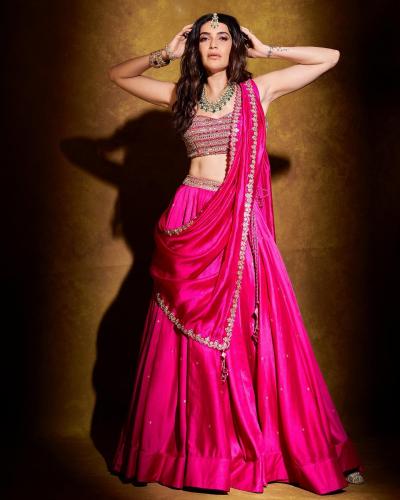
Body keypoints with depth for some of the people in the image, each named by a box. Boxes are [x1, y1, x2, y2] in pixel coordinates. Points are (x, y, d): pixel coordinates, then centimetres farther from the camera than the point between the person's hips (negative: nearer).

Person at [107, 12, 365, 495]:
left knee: (254, 334, -1)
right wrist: (166, 54, 10)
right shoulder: (181, 94, 12)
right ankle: (188, 446, 16)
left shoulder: (258, 90, 9)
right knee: (190, 336, 4)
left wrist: (265, 50, 10)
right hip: (191, 220, 1)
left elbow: (330, 57, 12)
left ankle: (262, 443, 11)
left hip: (243, 224, -1)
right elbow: (117, 74, 19)